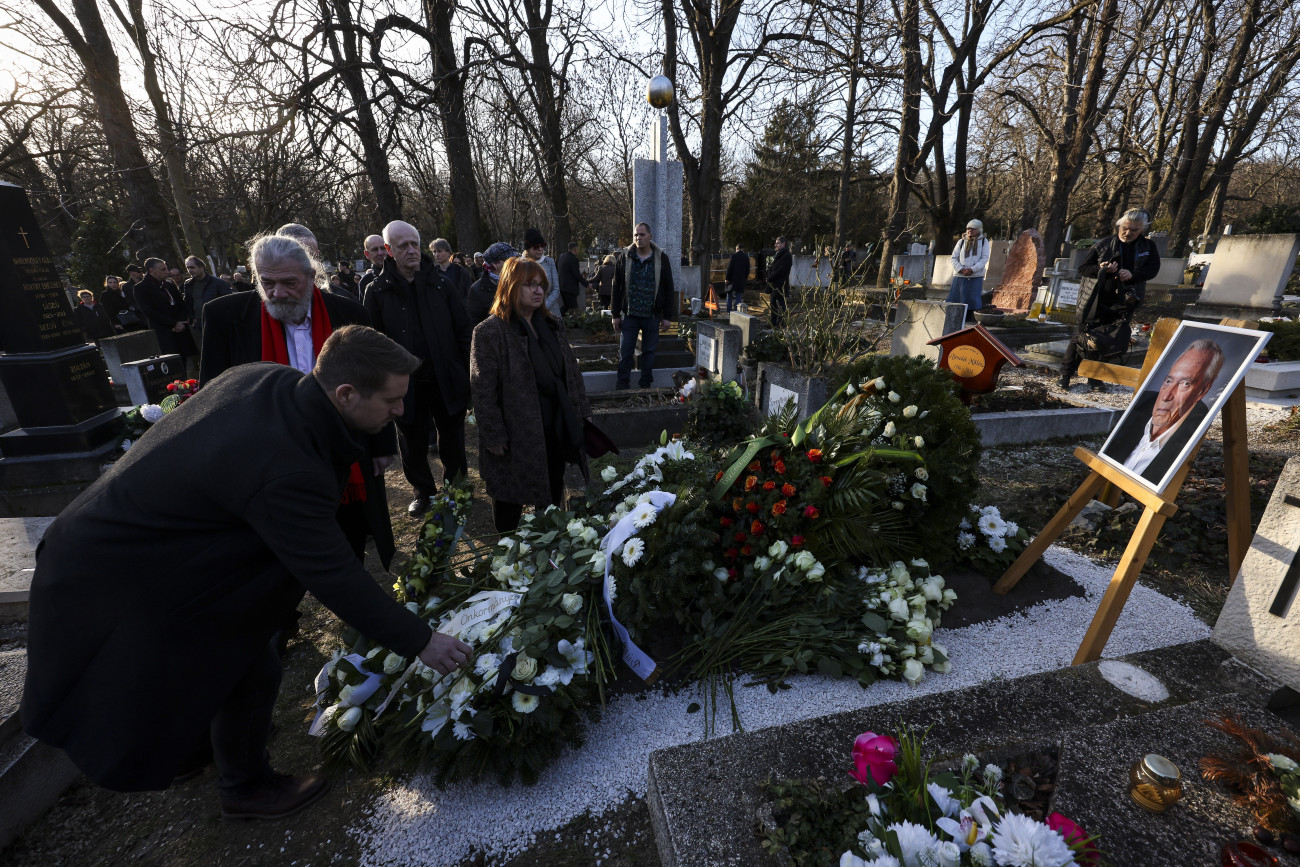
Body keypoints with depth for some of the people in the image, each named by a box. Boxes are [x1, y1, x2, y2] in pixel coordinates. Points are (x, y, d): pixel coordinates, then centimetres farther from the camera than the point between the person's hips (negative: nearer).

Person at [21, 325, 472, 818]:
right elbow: (332, 577, -32)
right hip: (119, 579, -9)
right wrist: (420, 641, -23)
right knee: (249, 670, 6)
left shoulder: (269, 378, -13)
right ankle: (246, 788, 33)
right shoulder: (285, 472, -39)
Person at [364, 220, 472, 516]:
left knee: (452, 441, 12)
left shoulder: (439, 283, 2)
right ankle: (424, 492, 33)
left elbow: (463, 330, 2)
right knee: (413, 445, 13)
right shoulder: (378, 291, -1)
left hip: (447, 379, 0)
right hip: (406, 385, 0)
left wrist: (469, 370, -3)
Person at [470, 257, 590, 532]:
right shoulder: (490, 331, -12)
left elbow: (571, 371, 13)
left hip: (554, 429, 6)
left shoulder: (551, 325, 9)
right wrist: (493, 436, -16)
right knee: (510, 502, 12)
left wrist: (580, 411, 9)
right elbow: (483, 390, -14)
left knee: (552, 497, 19)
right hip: (516, 435, -6)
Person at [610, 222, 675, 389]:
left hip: (652, 315, 0)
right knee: (625, 352, 1)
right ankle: (621, 387, 11)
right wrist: (615, 314, 1)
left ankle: (646, 386, 20)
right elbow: (616, 287, 5)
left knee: (649, 352, 9)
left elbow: (668, 289, 5)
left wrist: (667, 316, 1)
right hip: (630, 314, 0)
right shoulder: (624, 257, 3)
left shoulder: (661, 258, 2)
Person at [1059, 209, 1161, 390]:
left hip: (1122, 305, 2)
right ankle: (1066, 374, 6)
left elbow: (1153, 269, 1)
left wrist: (1133, 274, -20)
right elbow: (1082, 268, 0)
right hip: (1093, 302, -2)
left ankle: (1095, 377, 16)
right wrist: (1100, 269, -20)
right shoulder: (1102, 245, 0)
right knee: (1081, 337, -1)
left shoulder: (1148, 247, 7)